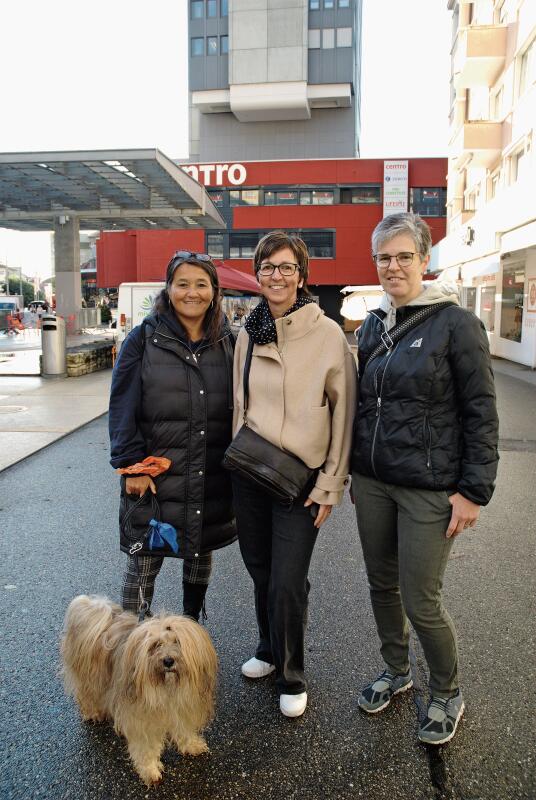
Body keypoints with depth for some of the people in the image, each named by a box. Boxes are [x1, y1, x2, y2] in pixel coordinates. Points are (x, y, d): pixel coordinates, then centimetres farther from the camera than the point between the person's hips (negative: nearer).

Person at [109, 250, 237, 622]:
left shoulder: (227, 342, 4)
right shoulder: (144, 339, -4)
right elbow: (123, 407, -6)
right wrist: (132, 465, -13)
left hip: (212, 479, 3)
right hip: (155, 478, -3)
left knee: (201, 553, 19)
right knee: (144, 563, 5)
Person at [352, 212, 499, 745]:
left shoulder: (456, 324, -10)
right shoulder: (372, 326, 8)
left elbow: (481, 413, -10)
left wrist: (474, 491, -12)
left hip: (430, 488, -6)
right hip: (372, 481, 6)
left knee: (421, 602, 3)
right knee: (382, 585, 17)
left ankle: (446, 694, 31)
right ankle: (396, 671, 42)